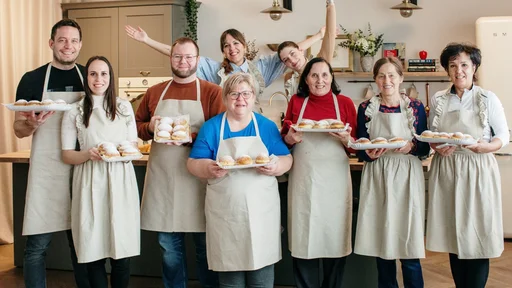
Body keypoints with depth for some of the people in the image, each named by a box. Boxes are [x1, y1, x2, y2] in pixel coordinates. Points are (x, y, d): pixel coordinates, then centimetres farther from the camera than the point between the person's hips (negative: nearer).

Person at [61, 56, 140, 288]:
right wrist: (88, 154, -15)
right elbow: (66, 155, 4)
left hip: (121, 182, 1)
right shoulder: (74, 112, 3)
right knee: (94, 251, 0)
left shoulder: (124, 107, 9)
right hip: (90, 184, -1)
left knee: (122, 251, -1)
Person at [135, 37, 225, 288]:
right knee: (169, 247, 12)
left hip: (197, 179, -3)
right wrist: (150, 127, -7)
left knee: (205, 246, 7)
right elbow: (137, 125, 14)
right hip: (162, 179, 3)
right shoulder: (154, 92, 10)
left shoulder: (212, 92, -1)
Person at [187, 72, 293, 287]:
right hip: (225, 213, 0)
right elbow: (193, 164, 2)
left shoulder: (267, 126, 6)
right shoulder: (211, 127, 4)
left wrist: (275, 167, -18)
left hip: (262, 211, 1)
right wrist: (209, 169, -20)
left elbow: (286, 159, 5)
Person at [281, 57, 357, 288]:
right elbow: (285, 137, 12)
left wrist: (346, 139, -16)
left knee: (334, 236, 5)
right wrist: (289, 138, -10)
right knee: (304, 237, 5)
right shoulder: (296, 101, 5)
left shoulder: (345, 103, 2)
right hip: (303, 178, 1)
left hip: (335, 178, -1)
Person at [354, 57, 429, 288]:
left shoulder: (416, 107, 2)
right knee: (381, 244, 6)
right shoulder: (366, 108, 4)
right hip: (377, 179, 1)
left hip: (407, 178, -1)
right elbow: (360, 151, 5)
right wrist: (370, 154, -16)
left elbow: (425, 149, 4)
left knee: (409, 250, -3)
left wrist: (411, 147, -17)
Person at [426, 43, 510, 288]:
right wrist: (437, 148, -10)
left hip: (477, 173, -2)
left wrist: (486, 147, -19)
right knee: (454, 239, 8)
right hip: (446, 172, 3)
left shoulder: (488, 99, -2)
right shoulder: (438, 100, 6)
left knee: (478, 239, -1)